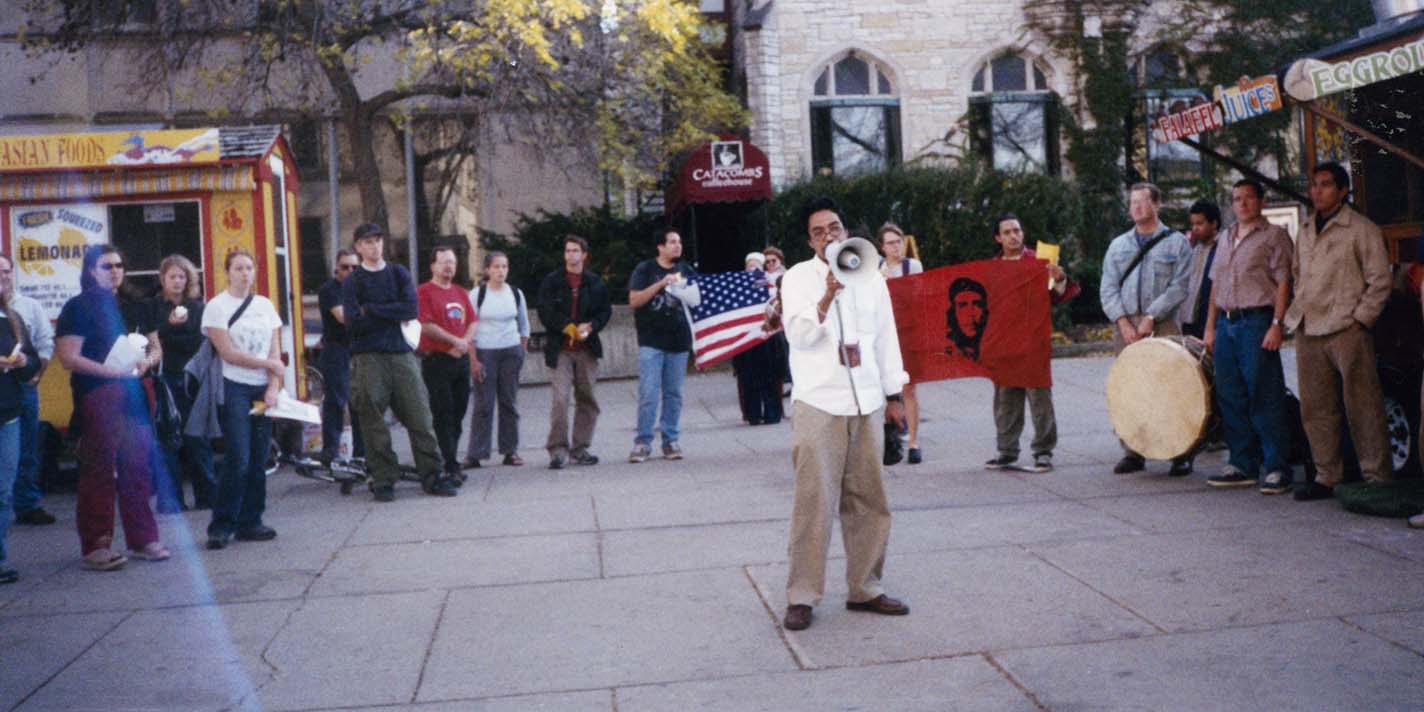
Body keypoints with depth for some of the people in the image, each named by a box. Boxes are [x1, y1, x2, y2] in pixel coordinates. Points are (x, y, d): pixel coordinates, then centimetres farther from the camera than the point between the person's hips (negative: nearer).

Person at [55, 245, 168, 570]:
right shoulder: (78, 307, -3)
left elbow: (156, 347, 17)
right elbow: (68, 357, -12)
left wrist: (147, 361, -5)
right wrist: (113, 370, -19)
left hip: (132, 394, 5)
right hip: (96, 395, -5)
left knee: (136, 469, 9)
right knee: (99, 471, -3)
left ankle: (142, 539, 17)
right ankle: (95, 547, 3)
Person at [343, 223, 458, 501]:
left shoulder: (399, 274, 12)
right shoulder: (352, 282, 6)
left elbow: (412, 309, -5)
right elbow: (353, 323, -7)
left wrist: (370, 310, -6)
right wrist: (393, 315, -5)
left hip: (401, 353, 2)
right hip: (368, 358, -1)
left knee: (420, 416, -1)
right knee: (374, 423, -2)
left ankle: (433, 476, 5)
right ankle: (383, 481, 7)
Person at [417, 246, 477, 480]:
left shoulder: (461, 292, 17)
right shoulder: (424, 292, -5)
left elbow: (472, 322, 15)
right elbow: (426, 326, -13)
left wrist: (465, 342, -4)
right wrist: (455, 341, -10)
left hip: (461, 358, 7)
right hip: (437, 360, -7)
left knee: (458, 414, 10)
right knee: (444, 415, -5)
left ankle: (450, 461, 19)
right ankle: (451, 466, -4)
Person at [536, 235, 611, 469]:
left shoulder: (595, 283, 11)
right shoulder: (551, 281, 4)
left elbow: (605, 311, 9)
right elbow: (546, 312, -2)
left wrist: (589, 327, -10)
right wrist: (569, 327, -12)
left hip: (587, 348, 3)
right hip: (560, 349, -3)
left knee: (587, 399, 6)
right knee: (560, 399, -12)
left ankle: (580, 449, 16)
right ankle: (558, 450, -7)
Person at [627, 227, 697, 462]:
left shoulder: (686, 271, 13)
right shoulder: (645, 269, 2)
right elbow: (634, 300, -7)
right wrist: (661, 284, -16)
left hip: (679, 341, 4)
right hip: (651, 341, -4)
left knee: (673, 394, 6)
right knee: (649, 394, -8)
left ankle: (671, 441, 13)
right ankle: (642, 443, -1)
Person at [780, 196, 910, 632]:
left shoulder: (871, 278, 14)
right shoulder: (798, 278, 3)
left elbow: (886, 336, 17)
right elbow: (799, 335, -10)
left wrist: (893, 394, 15)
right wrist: (827, 297, -23)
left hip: (867, 403, 4)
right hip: (818, 403, -4)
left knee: (868, 501, 7)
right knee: (814, 502, -6)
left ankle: (865, 588, 19)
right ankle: (801, 596, 2)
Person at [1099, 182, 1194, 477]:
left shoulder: (1176, 242, 5)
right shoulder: (1118, 245, 16)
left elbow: (1179, 287, -4)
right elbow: (1107, 289, 8)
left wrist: (1150, 317, -13)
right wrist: (1122, 321, -6)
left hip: (1163, 324, -3)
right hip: (1124, 324, 3)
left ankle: (1181, 454, 0)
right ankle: (1132, 452, 9)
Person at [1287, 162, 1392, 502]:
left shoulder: (1361, 229, -2)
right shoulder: (1305, 232, 17)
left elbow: (1380, 280, -4)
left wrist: (1360, 319, -9)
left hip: (1347, 330, -6)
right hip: (1308, 333, 6)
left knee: (1361, 407, -3)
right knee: (1316, 408, 7)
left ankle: (1376, 476, 4)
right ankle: (1326, 476, 15)